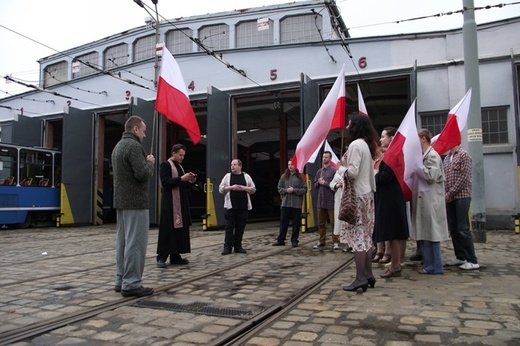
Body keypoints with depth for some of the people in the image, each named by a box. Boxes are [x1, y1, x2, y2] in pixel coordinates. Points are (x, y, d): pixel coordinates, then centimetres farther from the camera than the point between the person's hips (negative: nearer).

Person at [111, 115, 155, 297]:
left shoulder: (118, 146, 17)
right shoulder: (134, 146, -14)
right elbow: (142, 174, -22)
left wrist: (146, 162, 12)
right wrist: (150, 162, -4)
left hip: (121, 200, 10)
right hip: (135, 201, -10)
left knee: (123, 241, 12)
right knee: (135, 243, -6)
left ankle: (121, 280, 18)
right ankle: (131, 284, -3)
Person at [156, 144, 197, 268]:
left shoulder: (179, 166, 19)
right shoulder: (166, 165, -6)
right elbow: (165, 182, -17)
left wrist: (190, 181, 3)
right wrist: (181, 179, -21)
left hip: (181, 203, 8)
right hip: (170, 203, -8)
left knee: (180, 229, 7)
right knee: (168, 229, -8)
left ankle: (175, 256, 13)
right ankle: (162, 257, -2)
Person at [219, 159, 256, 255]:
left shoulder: (246, 176, 9)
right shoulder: (227, 176, 7)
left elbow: (253, 189, 8)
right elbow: (221, 189, 3)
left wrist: (243, 188, -9)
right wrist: (231, 187, -12)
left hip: (243, 207, 1)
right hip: (230, 206, -1)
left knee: (240, 227, 5)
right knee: (229, 227, -2)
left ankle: (238, 246, 15)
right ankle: (227, 247, 3)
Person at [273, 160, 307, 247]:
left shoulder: (300, 177, 0)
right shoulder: (284, 176, 8)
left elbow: (304, 189, -4)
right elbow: (279, 188, 8)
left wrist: (294, 190, -14)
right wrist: (286, 190, -10)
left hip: (296, 204, -2)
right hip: (285, 203, 2)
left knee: (296, 223, 4)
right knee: (283, 222, 6)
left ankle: (294, 240, 16)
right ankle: (280, 240, 14)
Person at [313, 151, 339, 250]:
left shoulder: (333, 171, -5)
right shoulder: (319, 171, 14)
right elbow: (315, 185, 14)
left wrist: (324, 183, -11)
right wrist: (319, 182, -5)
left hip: (331, 201, -6)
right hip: (321, 201, 6)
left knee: (333, 223, 0)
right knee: (321, 223, 11)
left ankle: (336, 242, 7)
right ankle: (321, 241, 20)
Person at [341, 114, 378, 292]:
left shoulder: (355, 145, -13)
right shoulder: (366, 145, 16)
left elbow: (353, 171, -21)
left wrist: (342, 172, -4)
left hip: (357, 195, -9)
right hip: (367, 194, 9)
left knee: (357, 236, -6)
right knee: (365, 236, 12)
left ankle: (360, 278, -3)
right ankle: (368, 275, 18)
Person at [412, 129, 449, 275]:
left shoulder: (432, 155, -10)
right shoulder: (423, 156, 17)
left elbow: (431, 176, -19)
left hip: (431, 201, -9)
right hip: (423, 200, 9)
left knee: (431, 234, -3)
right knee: (424, 234, 11)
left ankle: (435, 266, 5)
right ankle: (428, 264, 19)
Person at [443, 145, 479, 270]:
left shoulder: (463, 155, -5)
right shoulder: (446, 158, 15)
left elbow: (464, 177, -12)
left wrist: (450, 193, -13)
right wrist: (446, 194, 3)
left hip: (461, 196, -6)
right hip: (450, 198, 7)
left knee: (463, 229, -8)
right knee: (453, 229, 8)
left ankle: (472, 260, -1)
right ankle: (461, 257, 18)